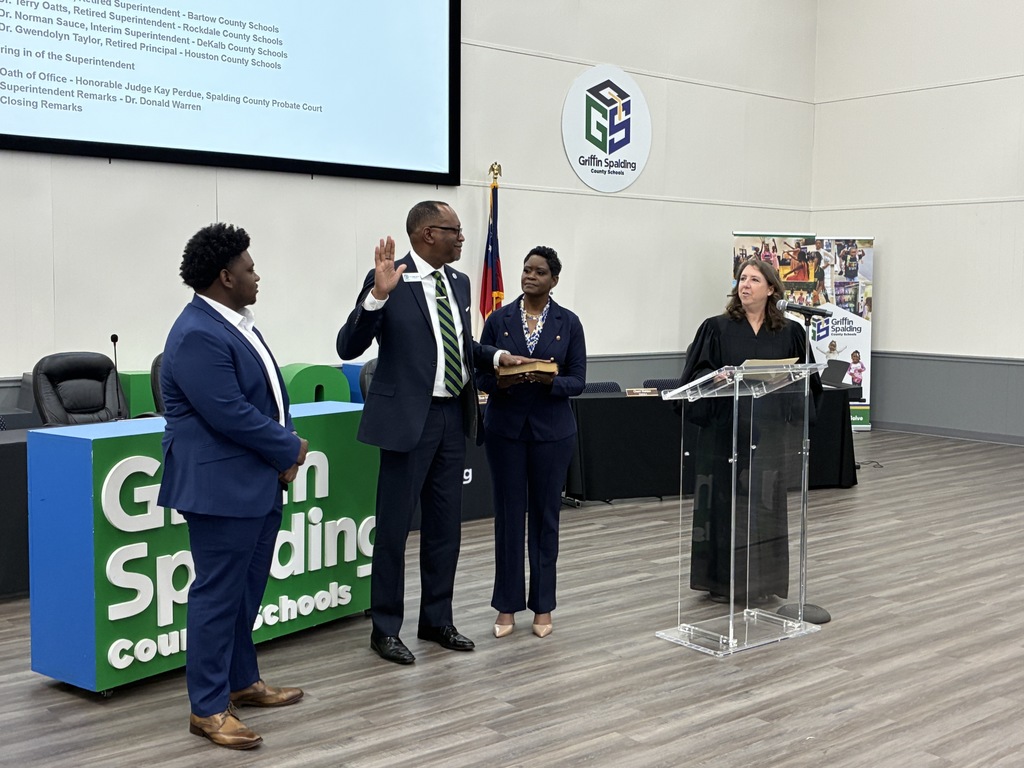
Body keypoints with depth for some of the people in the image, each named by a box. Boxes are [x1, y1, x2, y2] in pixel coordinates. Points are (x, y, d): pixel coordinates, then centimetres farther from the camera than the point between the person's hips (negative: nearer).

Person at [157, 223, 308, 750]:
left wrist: (284, 454, 1)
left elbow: (270, 394, 16)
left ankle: (242, 681, 31)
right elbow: (231, 415, -23)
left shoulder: (236, 323, 12)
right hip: (222, 487, -10)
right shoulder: (197, 336, -20)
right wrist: (291, 449, -10)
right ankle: (208, 708, 9)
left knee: (247, 591, 18)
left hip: (260, 483, 10)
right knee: (218, 596, -1)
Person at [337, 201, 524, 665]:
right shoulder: (390, 280, -12)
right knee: (394, 525, 3)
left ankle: (437, 620, 28)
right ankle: (385, 628, 16)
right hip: (409, 417, -7)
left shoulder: (459, 282, 9)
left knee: (445, 523, 14)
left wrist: (496, 356, 5)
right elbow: (348, 347, -16)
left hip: (453, 415, 7)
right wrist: (378, 295, -29)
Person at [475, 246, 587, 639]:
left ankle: (543, 606, 17)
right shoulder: (498, 319, 1)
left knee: (545, 514, 6)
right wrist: (500, 381, -19)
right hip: (505, 427, 0)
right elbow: (480, 374, 2)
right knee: (508, 514, 3)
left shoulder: (568, 323, 1)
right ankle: (507, 605, 14)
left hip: (551, 429, 0)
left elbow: (578, 381, -1)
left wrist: (550, 381, -20)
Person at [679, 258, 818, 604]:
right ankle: (722, 580, 12)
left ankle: (760, 580, 18)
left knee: (764, 502, 6)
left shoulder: (789, 332, 6)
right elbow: (697, 373, -3)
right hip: (725, 429, -2)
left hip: (768, 431, 2)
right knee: (725, 500, 2)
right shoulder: (717, 328, 0)